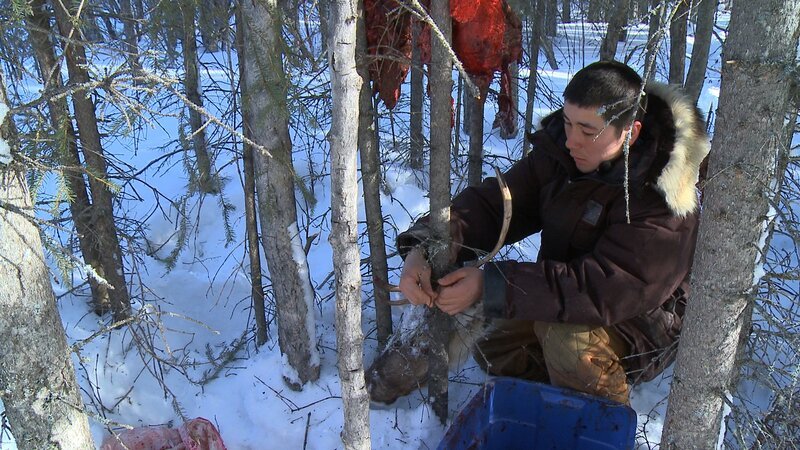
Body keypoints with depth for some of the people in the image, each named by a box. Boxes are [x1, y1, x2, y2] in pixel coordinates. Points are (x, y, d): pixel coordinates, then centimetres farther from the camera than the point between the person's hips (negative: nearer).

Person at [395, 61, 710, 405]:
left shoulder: (663, 196, -32)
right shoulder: (559, 151, -12)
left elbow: (605, 288, -39)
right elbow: (492, 203, -14)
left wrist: (490, 284, -43)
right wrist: (423, 249, -33)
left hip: (643, 324, -6)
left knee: (564, 332, -32)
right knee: (493, 352, 4)